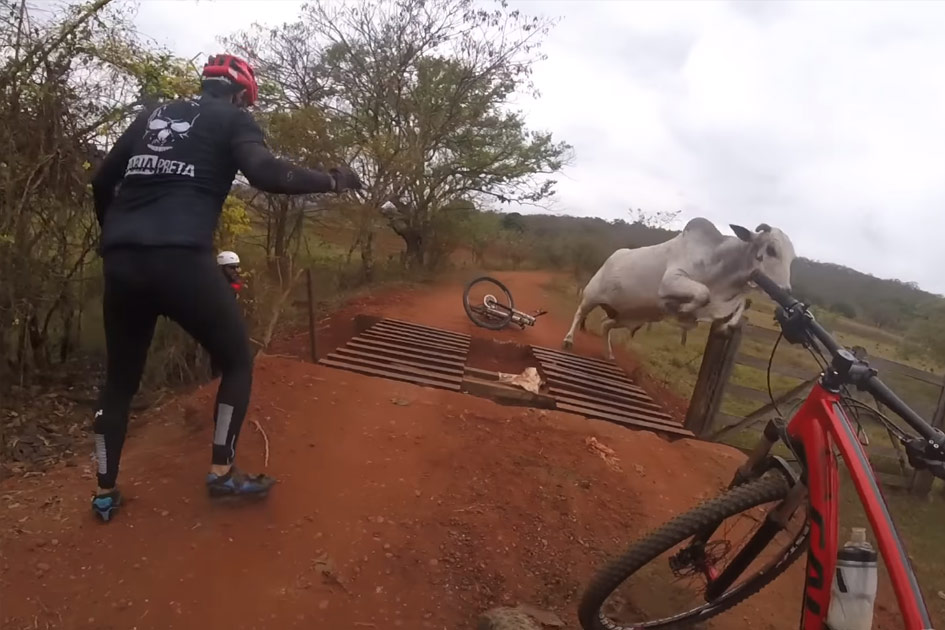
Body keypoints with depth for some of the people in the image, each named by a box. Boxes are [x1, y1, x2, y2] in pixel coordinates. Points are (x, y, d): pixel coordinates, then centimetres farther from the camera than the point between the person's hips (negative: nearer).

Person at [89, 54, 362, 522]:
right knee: (237, 362, 14)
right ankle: (222, 473, 15)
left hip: (120, 262, 6)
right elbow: (267, 174, -10)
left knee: (120, 377, 20)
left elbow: (101, 181, 24)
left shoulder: (153, 114, 26)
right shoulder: (233, 118, 10)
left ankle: (104, 491, 29)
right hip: (182, 260, -6)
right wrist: (332, 181, 2)